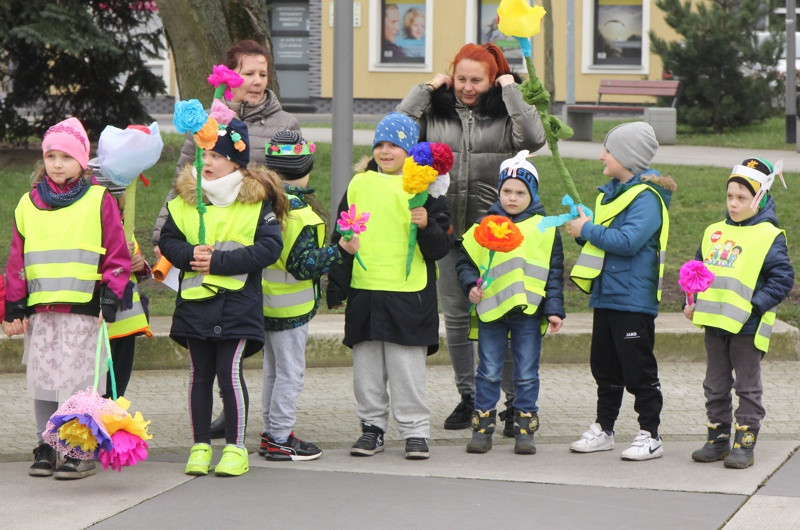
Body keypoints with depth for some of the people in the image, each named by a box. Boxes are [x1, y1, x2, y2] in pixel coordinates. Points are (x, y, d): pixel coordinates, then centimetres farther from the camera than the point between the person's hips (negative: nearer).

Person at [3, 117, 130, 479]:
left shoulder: (99, 201, 2)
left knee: (80, 379, -5)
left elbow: (117, 256, 2)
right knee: (42, 378, 7)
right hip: (39, 310, 4)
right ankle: (45, 447, 16)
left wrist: (109, 299, -6)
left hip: (83, 309, -4)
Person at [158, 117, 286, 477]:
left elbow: (270, 248, -11)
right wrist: (188, 255, -15)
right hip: (194, 299, 4)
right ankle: (200, 447, 16)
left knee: (230, 372, -8)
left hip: (238, 302, -4)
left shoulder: (257, 200, -4)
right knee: (200, 374, 8)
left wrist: (218, 261, -16)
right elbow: (168, 240, 9)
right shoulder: (185, 197, 8)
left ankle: (236, 449, 1)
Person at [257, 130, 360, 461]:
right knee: (290, 372, 0)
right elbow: (304, 265, -23)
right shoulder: (299, 213, -22)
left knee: (273, 370, 18)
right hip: (291, 308, -8)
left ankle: (272, 432, 25)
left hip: (266, 302, 8)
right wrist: (341, 250, -22)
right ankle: (279, 440, 3)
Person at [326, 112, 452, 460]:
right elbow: (341, 238, 15)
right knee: (367, 367, 8)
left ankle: (415, 431, 6)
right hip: (364, 291, 3)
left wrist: (427, 225, -21)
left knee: (407, 367, -2)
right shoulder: (359, 185, 10)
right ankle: (372, 427, 18)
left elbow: (441, 248, -1)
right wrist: (336, 286, 11)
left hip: (408, 294, -3)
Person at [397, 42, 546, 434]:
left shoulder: (504, 111, -1)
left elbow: (533, 138, -18)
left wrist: (511, 92, -11)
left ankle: (516, 401, 6)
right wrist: (426, 89, -2)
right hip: (449, 229, 4)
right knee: (456, 316, 10)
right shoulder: (436, 111, 7)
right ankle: (468, 397, 22)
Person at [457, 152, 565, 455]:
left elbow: (555, 273, 5)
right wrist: (471, 285, -8)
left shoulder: (545, 228, 4)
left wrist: (554, 309, -1)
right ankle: (483, 427, 11)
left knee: (527, 374, 4)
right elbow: (466, 262, 11)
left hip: (529, 310, -1)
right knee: (489, 372, 5)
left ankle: (524, 429, 11)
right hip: (491, 310, 1)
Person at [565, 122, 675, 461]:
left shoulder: (647, 197, -14)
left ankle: (650, 435, 3)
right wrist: (583, 231, 2)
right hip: (606, 295, 9)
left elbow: (628, 241, -26)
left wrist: (587, 230, -17)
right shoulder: (610, 192, 15)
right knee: (605, 367, 15)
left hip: (634, 299, -9)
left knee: (638, 370, -3)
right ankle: (603, 430, 23)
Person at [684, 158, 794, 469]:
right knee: (716, 385, 12)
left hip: (747, 326, -6)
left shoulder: (769, 236, -7)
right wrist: (693, 302, 6)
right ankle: (718, 439, 20)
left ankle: (745, 444, 7)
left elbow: (782, 279, -10)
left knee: (747, 386, 3)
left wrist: (755, 306, -18)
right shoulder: (714, 232, 10)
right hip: (714, 323, 6)